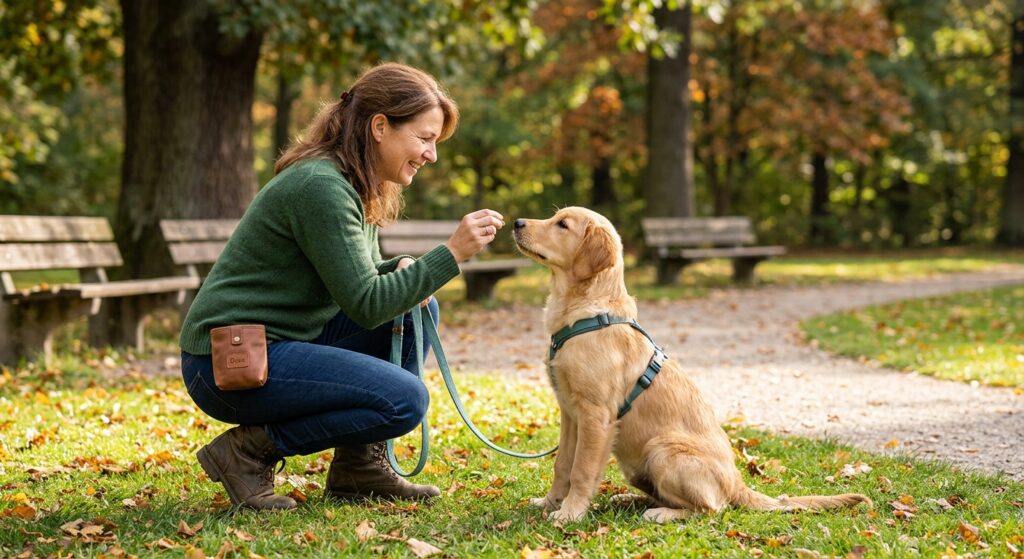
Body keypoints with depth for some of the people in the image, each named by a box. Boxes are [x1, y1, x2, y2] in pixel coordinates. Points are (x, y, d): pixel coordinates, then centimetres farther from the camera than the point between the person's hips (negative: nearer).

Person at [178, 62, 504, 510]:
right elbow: (365, 306, -21)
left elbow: (355, 278, 19)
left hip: (280, 342, 10)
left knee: (416, 309, 8)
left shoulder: (359, 187, 10)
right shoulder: (320, 187, -20)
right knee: (404, 400, -19)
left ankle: (360, 465, 9)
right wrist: (452, 254, -23)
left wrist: (404, 271, -2)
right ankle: (249, 450, -7)